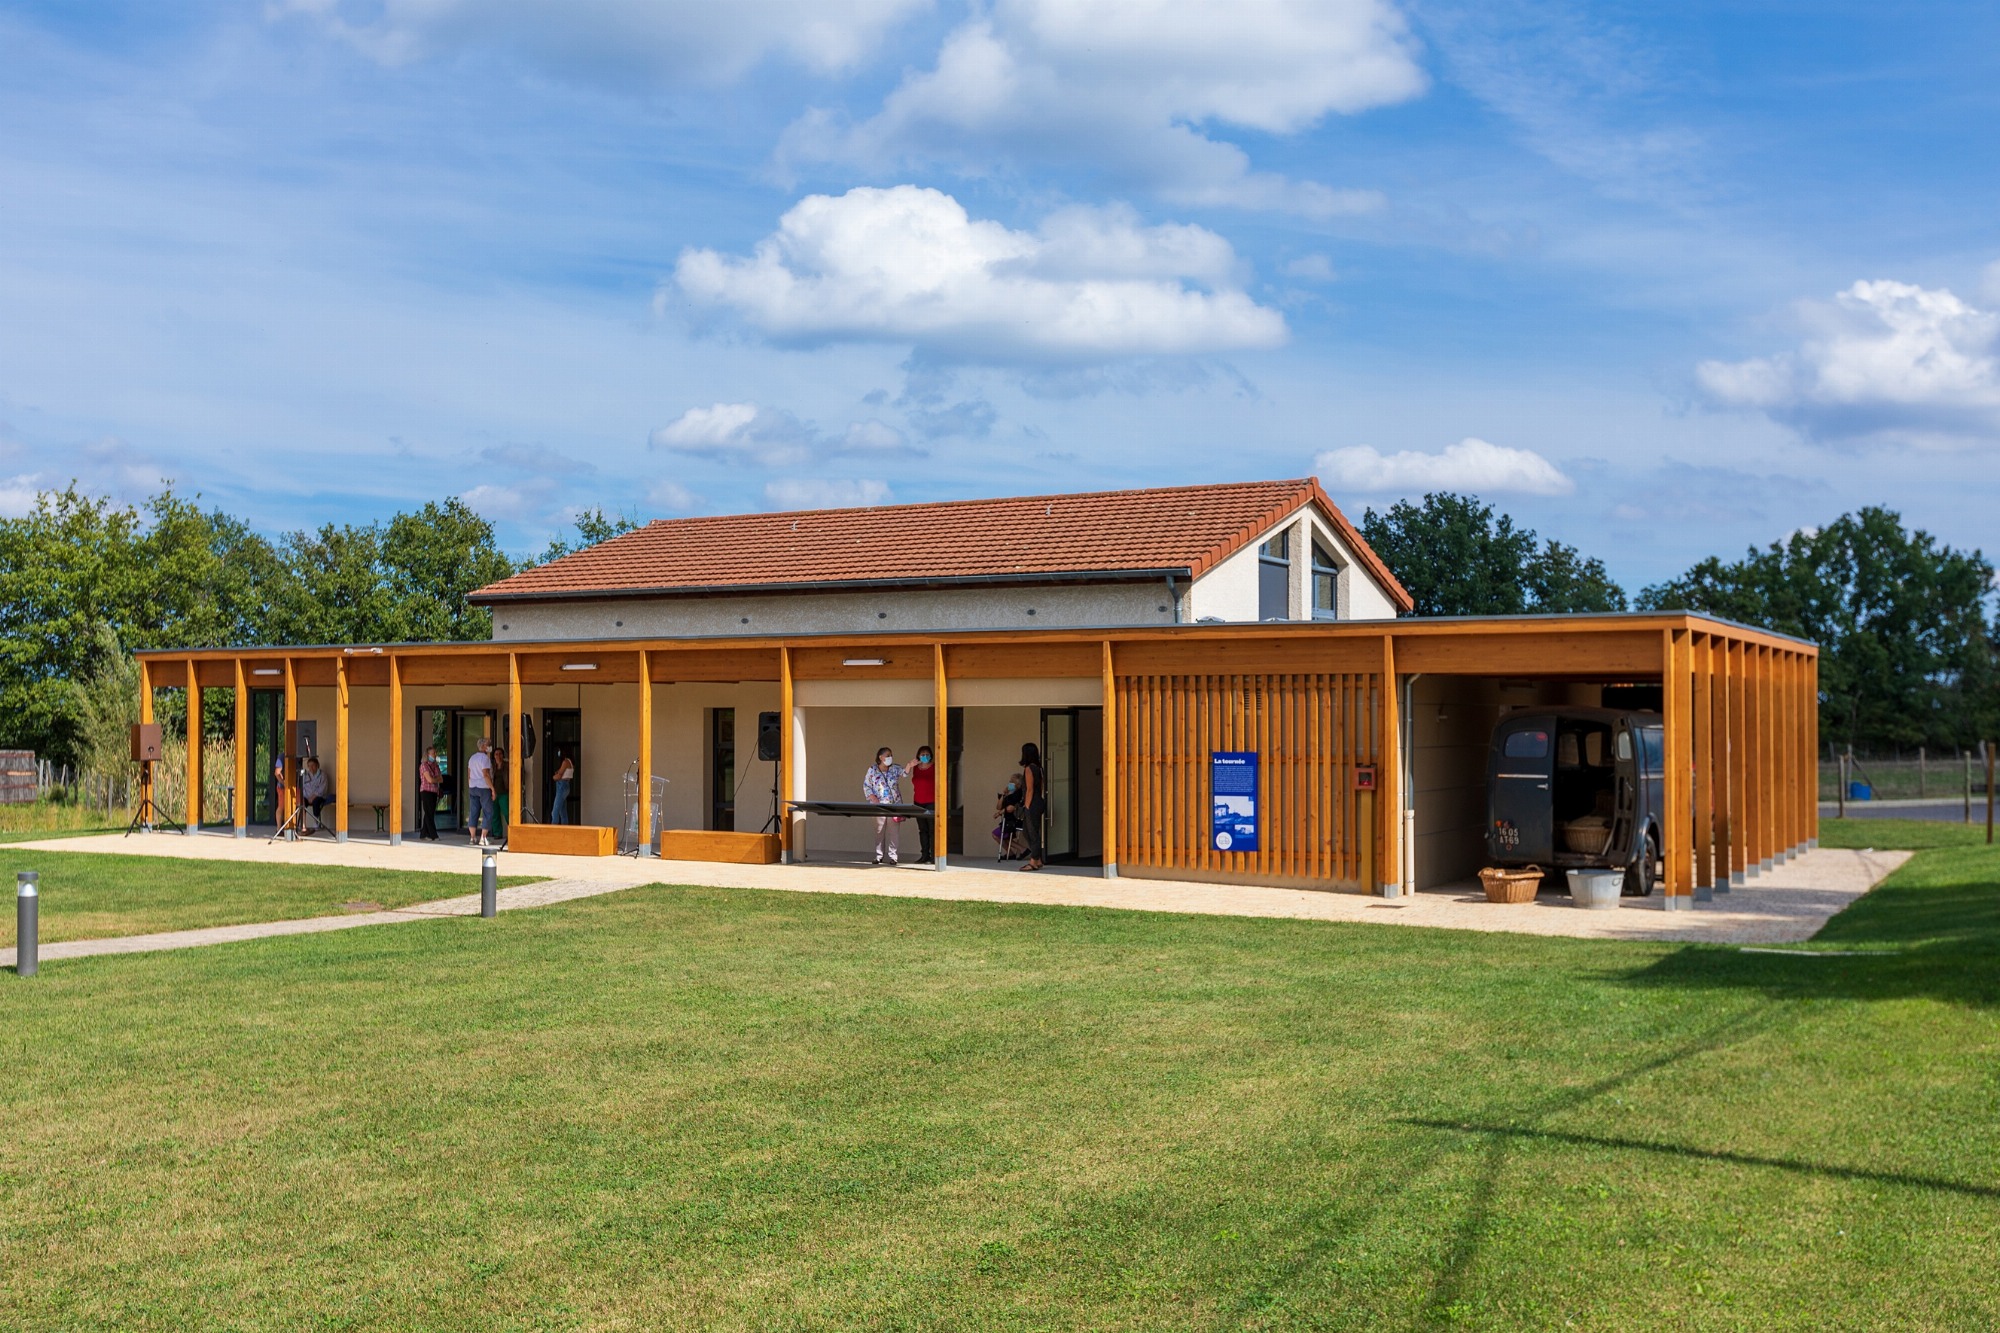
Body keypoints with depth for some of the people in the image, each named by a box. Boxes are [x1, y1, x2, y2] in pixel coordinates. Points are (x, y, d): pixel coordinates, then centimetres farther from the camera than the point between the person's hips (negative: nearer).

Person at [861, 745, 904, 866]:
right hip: (879, 805, -1)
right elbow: (866, 786, 2)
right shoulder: (872, 770, 0)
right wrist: (873, 798, -11)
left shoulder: (895, 769, 5)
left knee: (893, 831, 0)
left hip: (894, 805, 1)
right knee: (879, 830, 4)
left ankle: (892, 856, 4)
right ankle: (878, 855, 11)